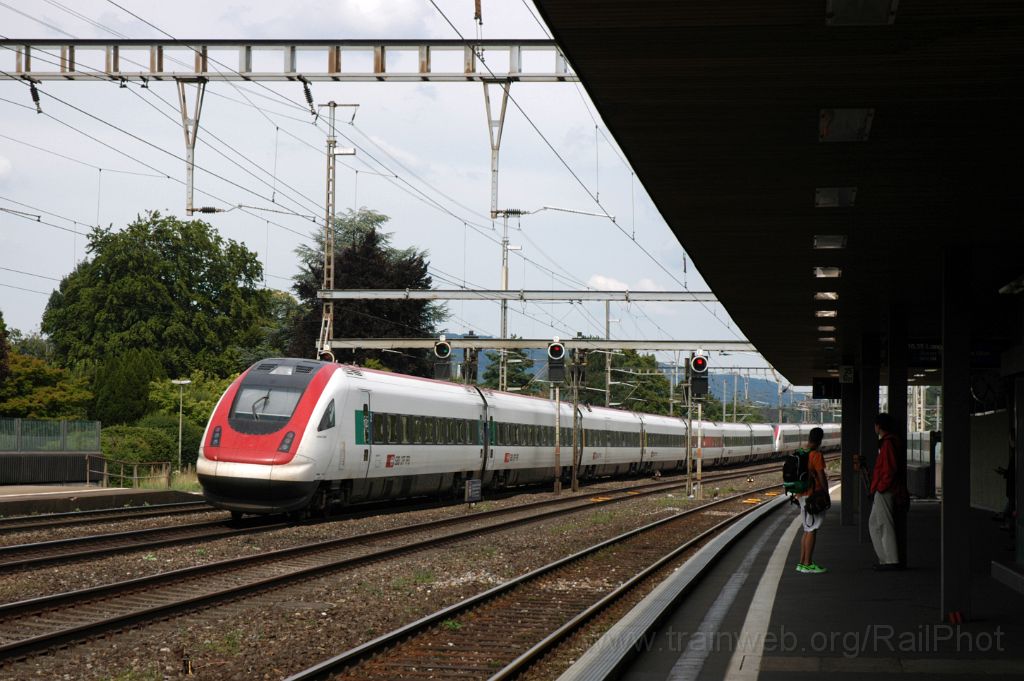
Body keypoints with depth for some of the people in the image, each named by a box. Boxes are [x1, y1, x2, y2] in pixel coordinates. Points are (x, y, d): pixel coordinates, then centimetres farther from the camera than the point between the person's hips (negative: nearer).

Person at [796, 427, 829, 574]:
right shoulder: (816, 455, -14)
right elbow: (821, 476, -15)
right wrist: (826, 493, -6)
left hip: (802, 495, 8)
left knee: (807, 530, 15)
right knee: (812, 530, -5)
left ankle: (802, 562, 16)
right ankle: (807, 564, -5)